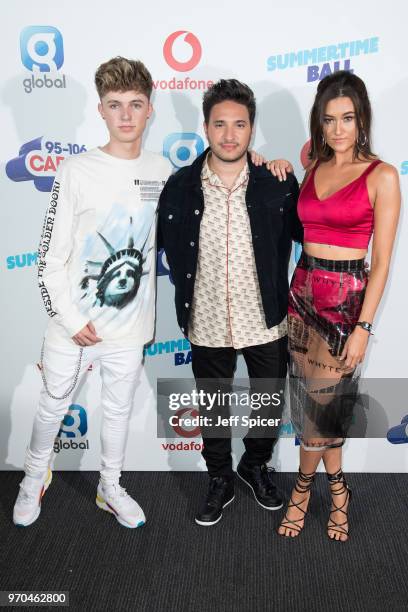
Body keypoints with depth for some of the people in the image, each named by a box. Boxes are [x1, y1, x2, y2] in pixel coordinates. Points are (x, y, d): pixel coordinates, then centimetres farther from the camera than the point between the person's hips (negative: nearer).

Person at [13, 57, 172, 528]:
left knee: (119, 408, 17)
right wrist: (71, 319, -12)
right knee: (54, 406, 16)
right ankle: (35, 478, 42)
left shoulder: (161, 170, -1)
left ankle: (110, 488, 39)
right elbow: (50, 257, -10)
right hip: (73, 323, -2)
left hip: (130, 324, 3)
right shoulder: (77, 171, -12)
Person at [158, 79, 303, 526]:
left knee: (269, 404, 17)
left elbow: (301, 233, 6)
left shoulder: (279, 183, -9)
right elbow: (165, 243, 6)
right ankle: (219, 481, 40)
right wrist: (186, 298, 5)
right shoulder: (180, 186, -7)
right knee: (213, 409, 17)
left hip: (266, 321, 0)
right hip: (208, 324, 1)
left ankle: (256, 464, 46)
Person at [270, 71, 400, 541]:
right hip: (302, 289, 5)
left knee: (321, 401, 2)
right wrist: (278, 166, 7)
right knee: (313, 399, 11)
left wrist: (363, 327, -14)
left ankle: (303, 485, 28)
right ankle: (337, 488, 31)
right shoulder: (312, 165, 8)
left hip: (346, 296, -5)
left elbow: (381, 261, -9)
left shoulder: (381, 176, -7)